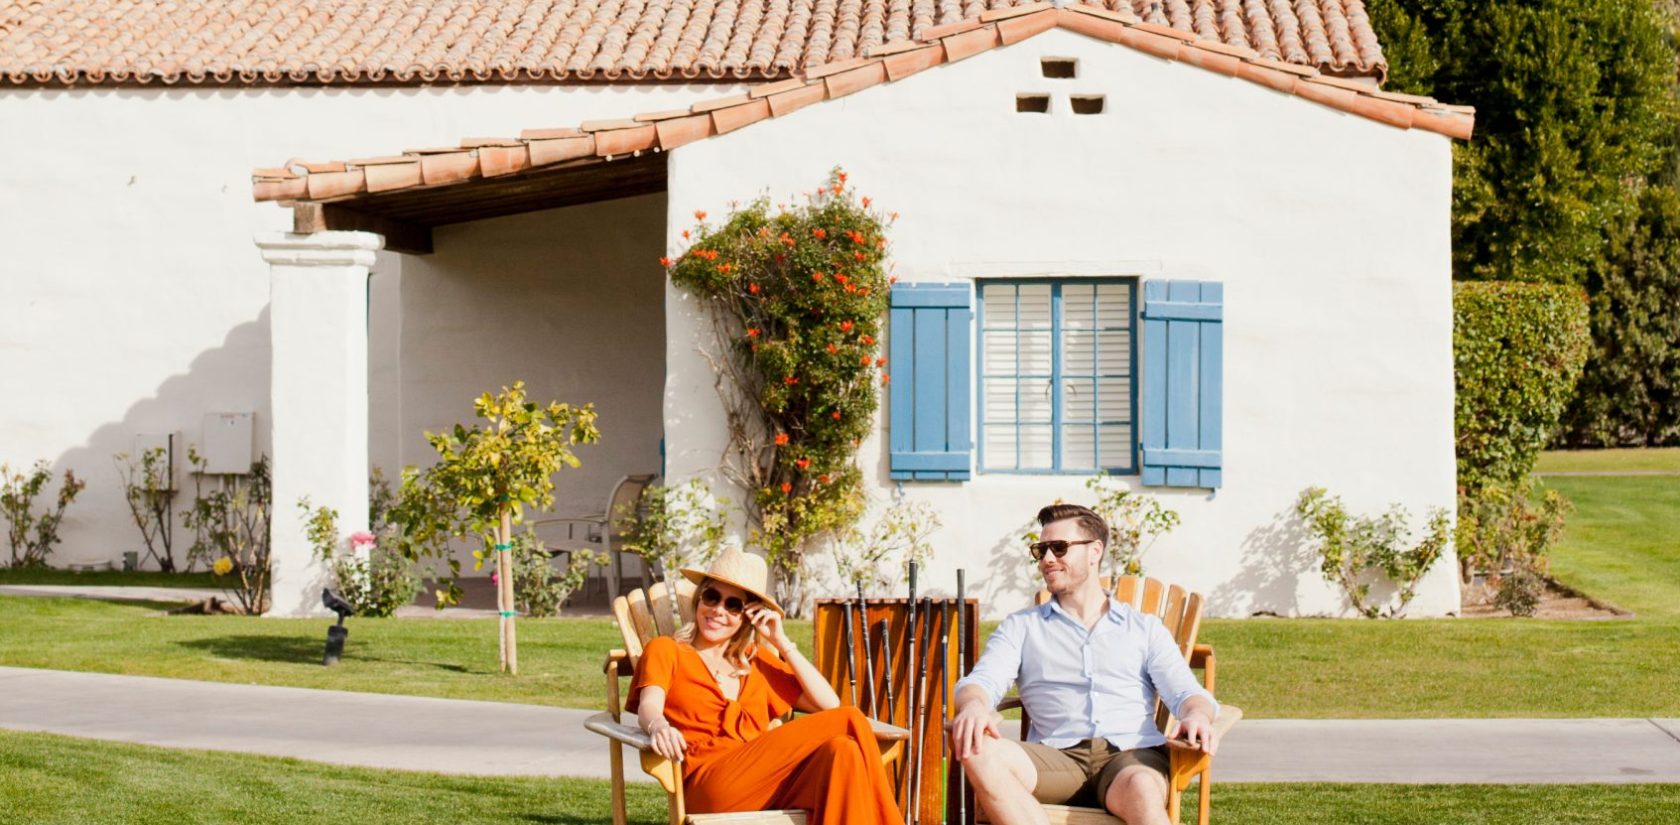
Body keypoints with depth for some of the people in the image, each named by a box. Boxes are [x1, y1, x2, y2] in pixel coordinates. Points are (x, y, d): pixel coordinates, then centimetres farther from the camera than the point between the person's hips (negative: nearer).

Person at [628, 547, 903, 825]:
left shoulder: (755, 662, 27)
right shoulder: (666, 650, 16)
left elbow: (829, 704, 17)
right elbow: (649, 707, -6)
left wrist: (781, 643, 13)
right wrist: (659, 727, -31)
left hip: (768, 786, 5)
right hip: (709, 784, -5)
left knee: (842, 751, -30)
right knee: (848, 721, -24)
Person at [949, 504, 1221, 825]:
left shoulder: (1144, 628, 23)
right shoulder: (1021, 627, 24)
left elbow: (1185, 692, 11)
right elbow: (983, 680, 7)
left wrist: (1197, 714, -16)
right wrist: (974, 706, -19)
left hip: (1131, 754, -1)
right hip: (1057, 756, 1)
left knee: (1142, 791, -39)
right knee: (978, 752, -33)